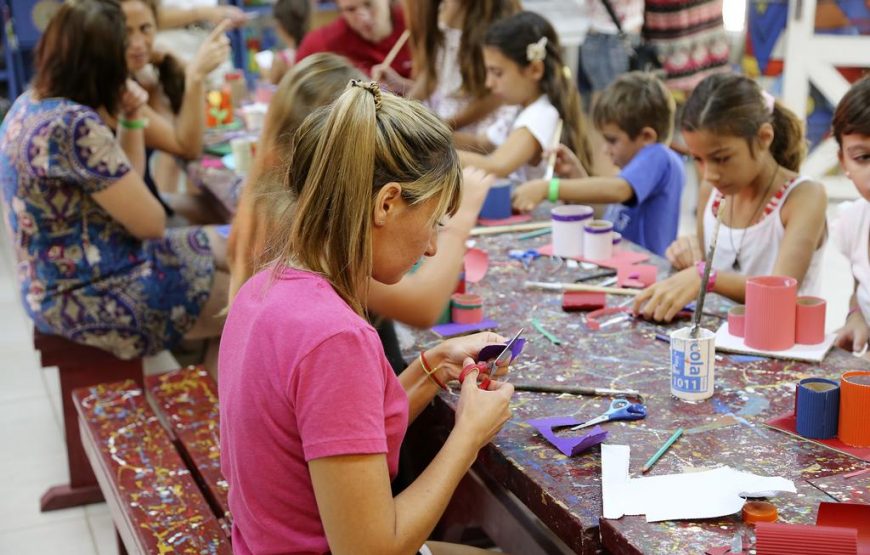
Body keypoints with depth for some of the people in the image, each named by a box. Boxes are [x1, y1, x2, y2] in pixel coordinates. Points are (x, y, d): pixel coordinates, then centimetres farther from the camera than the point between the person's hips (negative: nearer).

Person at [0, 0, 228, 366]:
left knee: (222, 246, 20)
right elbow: (150, 223, -17)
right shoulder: (75, 126, -27)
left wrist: (131, 119, -5)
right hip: (90, 297, -10)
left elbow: (124, 190, 10)